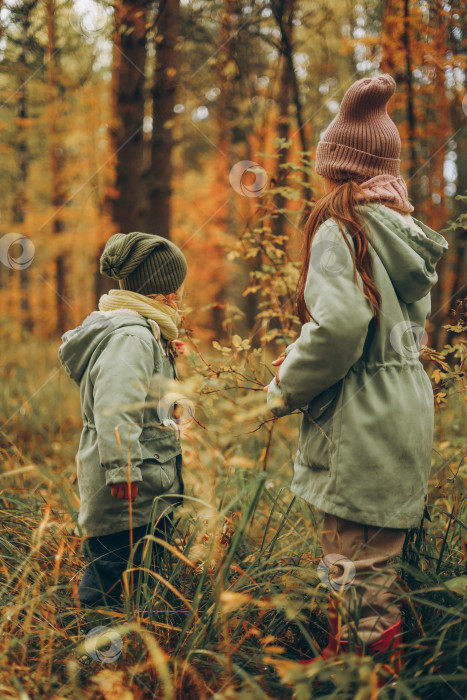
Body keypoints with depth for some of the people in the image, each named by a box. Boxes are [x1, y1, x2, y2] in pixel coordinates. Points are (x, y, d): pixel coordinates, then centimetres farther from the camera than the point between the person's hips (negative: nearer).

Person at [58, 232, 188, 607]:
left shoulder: (140, 331, 16)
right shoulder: (132, 337, -17)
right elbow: (114, 407, -27)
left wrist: (164, 356, 20)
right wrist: (122, 470, -29)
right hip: (130, 499, -11)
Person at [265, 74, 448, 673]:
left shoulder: (340, 230, -11)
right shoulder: (406, 235, 13)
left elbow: (339, 325, -24)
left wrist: (286, 388, -6)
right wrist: (303, 356, 20)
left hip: (360, 428, -8)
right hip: (408, 415, 8)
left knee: (356, 569, -1)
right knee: (375, 566, 15)